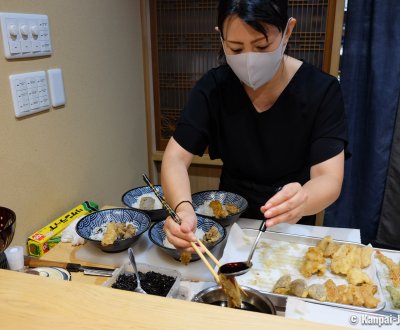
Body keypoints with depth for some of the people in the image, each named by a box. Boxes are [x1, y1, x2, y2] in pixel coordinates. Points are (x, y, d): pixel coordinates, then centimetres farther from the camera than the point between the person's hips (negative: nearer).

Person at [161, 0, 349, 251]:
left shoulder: (322, 91, -15)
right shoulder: (213, 87, -10)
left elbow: (329, 179, -21)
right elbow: (175, 158, -14)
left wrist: (300, 202, -44)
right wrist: (183, 208, -35)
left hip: (291, 231, 0)